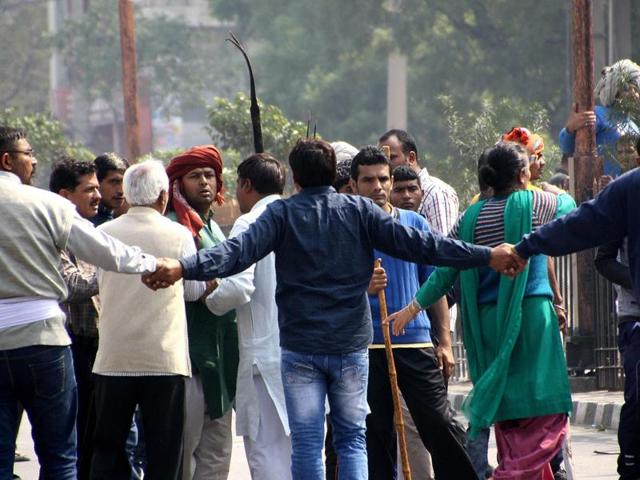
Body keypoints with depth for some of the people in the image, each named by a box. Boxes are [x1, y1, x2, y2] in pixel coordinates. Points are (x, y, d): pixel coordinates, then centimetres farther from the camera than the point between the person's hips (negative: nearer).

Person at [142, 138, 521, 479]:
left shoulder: (283, 214, -3)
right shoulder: (359, 211, 1)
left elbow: (239, 252, -17)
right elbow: (416, 244, -3)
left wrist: (184, 267, -27)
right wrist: (486, 257, 0)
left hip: (300, 348, -1)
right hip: (352, 346, 1)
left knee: (307, 445, 2)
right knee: (352, 439, 11)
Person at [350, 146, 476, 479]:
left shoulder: (414, 223, 8)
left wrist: (445, 341, 5)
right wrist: (364, 289, -20)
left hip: (417, 342, 1)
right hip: (367, 347, -1)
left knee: (440, 425, -4)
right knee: (376, 434, 5)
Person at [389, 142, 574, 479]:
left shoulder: (471, 217, 7)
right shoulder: (534, 204, -3)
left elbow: (446, 269, 4)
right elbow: (567, 205, 19)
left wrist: (415, 306, 13)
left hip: (487, 321, 5)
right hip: (531, 313, -5)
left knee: (509, 417, 12)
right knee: (544, 414, -6)